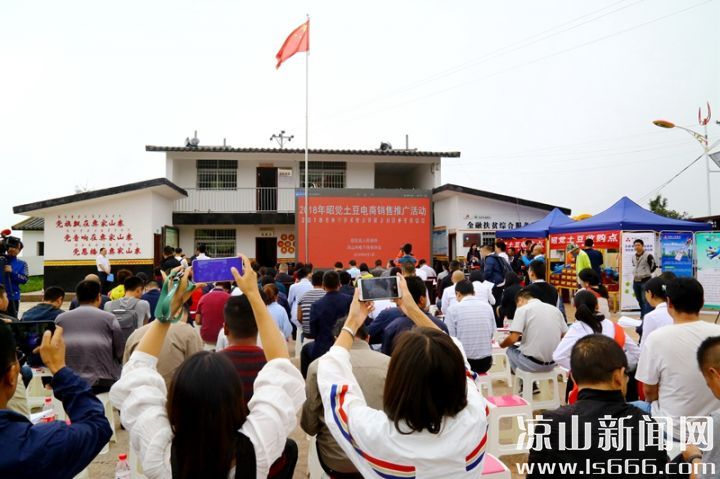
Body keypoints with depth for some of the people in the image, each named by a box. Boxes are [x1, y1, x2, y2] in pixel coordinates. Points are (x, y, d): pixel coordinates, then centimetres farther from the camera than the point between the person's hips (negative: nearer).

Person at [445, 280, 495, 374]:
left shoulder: (453, 309, -9)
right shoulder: (487, 306, 2)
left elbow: (449, 337, -9)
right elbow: (492, 333, 7)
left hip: (463, 361, -3)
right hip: (485, 362, 4)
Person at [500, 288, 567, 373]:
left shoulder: (522, 309, -7)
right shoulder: (555, 309, 8)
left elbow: (513, 339, -14)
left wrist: (502, 345, 7)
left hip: (531, 363, -5)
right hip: (552, 364, 5)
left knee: (510, 349, 24)